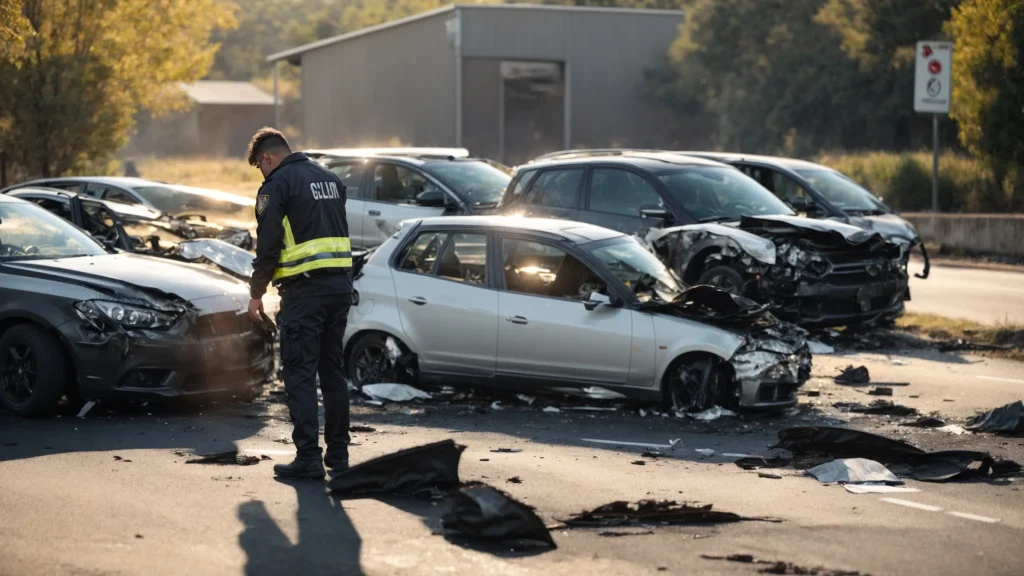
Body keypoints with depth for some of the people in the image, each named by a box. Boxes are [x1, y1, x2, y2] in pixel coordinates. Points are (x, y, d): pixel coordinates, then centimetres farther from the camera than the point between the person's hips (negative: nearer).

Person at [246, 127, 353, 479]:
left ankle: (308, 459, -8)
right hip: (341, 284, 7)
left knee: (300, 374, -4)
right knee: (333, 370, 15)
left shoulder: (277, 184, -6)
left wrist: (256, 294, -1)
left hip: (305, 288, -7)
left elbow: (268, 245, -9)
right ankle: (338, 453, 18)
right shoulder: (330, 178, 17)